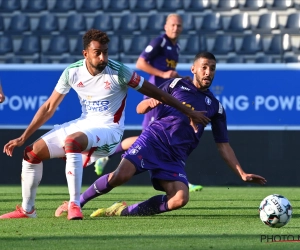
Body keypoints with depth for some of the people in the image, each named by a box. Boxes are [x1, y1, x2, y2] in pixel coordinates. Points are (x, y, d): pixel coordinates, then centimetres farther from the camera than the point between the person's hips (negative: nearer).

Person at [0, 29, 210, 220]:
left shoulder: (118, 72, -18)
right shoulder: (72, 72, -5)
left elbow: (157, 93, -11)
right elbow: (49, 107, 5)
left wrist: (189, 112, -8)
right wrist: (23, 138, 4)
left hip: (108, 129, -6)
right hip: (83, 125, 6)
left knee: (71, 141, -37)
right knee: (33, 152, -2)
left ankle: (75, 205, -33)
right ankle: (27, 210, 15)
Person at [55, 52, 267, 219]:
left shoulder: (215, 106, 15)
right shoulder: (176, 85, 9)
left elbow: (223, 145, 17)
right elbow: (140, 109, 11)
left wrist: (242, 174, 9)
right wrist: (150, 103, -13)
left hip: (175, 157, 3)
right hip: (154, 139, -3)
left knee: (181, 199, -24)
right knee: (121, 175, -28)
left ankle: (124, 211, -10)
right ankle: (76, 202, -6)